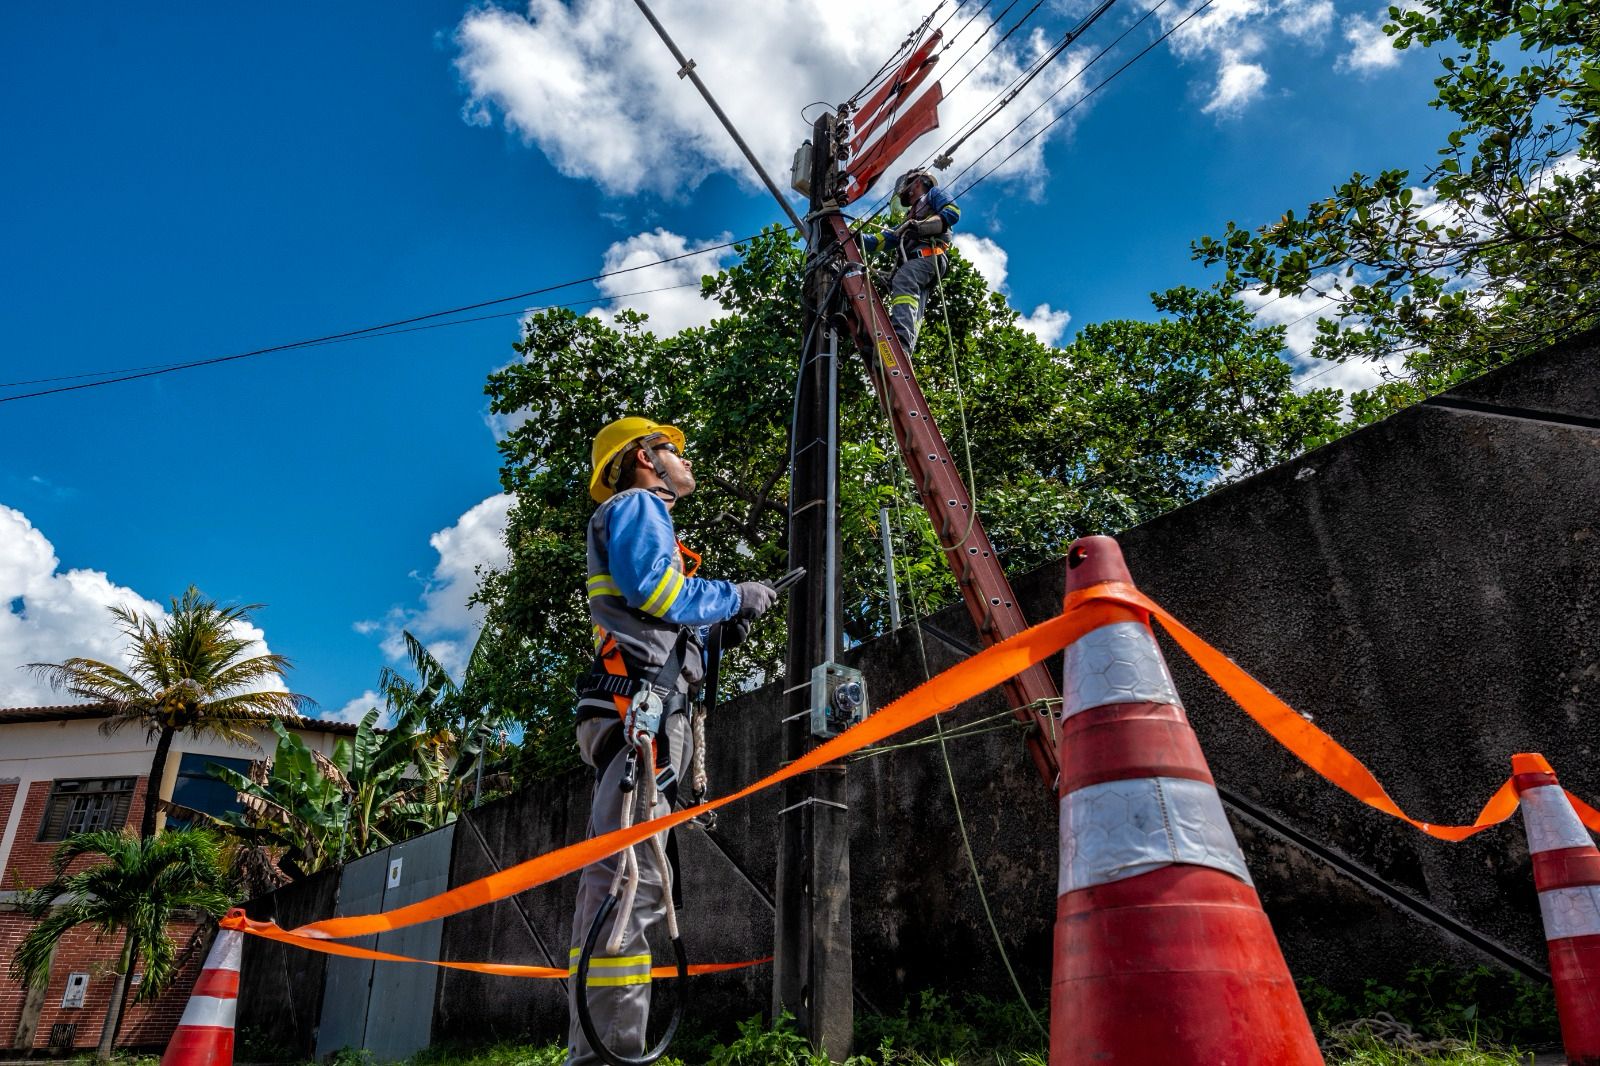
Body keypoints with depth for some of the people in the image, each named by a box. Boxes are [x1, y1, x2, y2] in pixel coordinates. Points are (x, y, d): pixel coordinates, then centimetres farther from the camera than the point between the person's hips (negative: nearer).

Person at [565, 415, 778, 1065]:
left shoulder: (642, 520, 35)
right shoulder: (637, 505, 5)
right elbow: (654, 589, -14)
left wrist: (721, 630, 19)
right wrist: (735, 597, -2)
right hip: (639, 702, -11)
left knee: (612, 876, 7)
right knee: (632, 876, -18)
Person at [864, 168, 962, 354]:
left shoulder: (934, 193, 25)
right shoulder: (911, 216, 45)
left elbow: (953, 212, 3)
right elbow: (882, 240, 40)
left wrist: (920, 226, -8)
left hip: (928, 255, -8)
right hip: (913, 260, 8)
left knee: (903, 282, -35)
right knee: (912, 311, -14)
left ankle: (901, 340, -56)